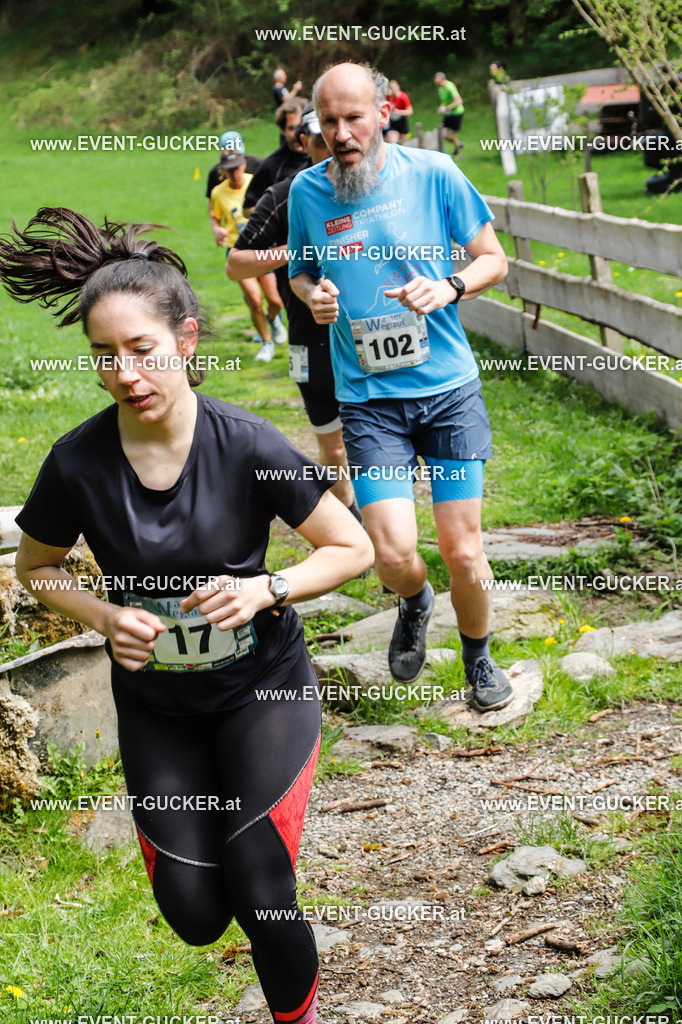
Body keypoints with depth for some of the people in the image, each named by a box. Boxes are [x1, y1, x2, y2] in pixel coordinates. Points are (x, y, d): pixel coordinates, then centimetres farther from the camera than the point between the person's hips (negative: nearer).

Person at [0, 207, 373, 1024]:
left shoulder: (247, 447, -21)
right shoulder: (78, 464, -17)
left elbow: (353, 548, -9)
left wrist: (266, 589, -25)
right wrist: (105, 617, -16)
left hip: (262, 686, -2)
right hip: (155, 701, 2)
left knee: (261, 897, -9)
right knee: (196, 916, 2)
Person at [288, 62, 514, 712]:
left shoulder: (433, 174, -4)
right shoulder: (307, 191, 0)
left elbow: (494, 259, 4)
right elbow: (300, 271, 17)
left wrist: (451, 287, -16)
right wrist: (313, 296, -6)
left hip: (449, 389, 0)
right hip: (368, 398, 1)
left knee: (462, 550, 0)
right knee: (393, 554, -12)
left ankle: (478, 655, 30)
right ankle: (415, 603, 27)